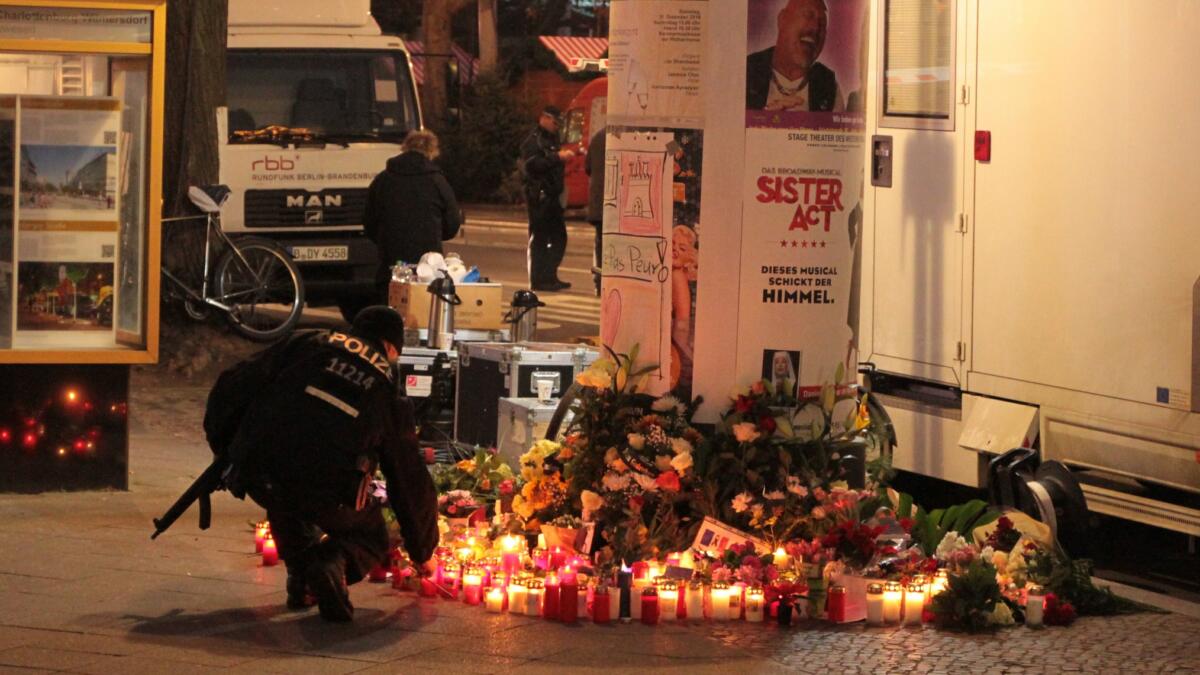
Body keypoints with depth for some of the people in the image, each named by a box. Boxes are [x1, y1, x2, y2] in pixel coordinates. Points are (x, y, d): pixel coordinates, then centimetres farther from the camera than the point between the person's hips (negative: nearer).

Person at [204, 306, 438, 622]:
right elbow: (411, 480, 26)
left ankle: (300, 574, 22)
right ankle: (332, 562, -8)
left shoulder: (306, 344, 18)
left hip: (261, 476, 2)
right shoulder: (387, 387, 19)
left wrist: (222, 444, 27)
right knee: (370, 540, 25)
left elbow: (233, 386, 11)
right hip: (328, 495, -2)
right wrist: (422, 552, 37)